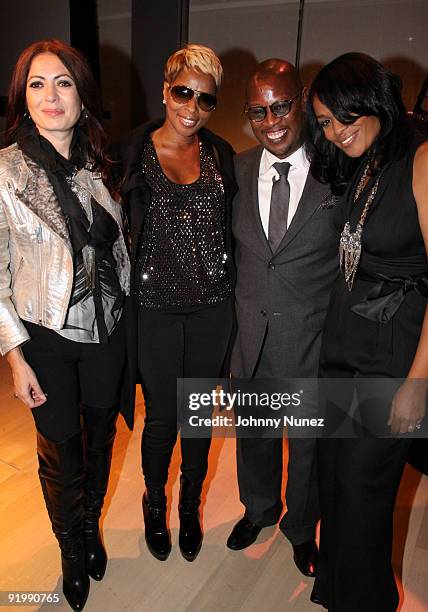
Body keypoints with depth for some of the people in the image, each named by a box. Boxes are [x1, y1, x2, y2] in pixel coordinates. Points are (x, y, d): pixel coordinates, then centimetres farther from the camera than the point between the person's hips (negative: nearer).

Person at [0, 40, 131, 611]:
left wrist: (128, 310, 10)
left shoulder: (97, 165, 2)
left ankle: (91, 526, 49)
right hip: (48, 337, -4)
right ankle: (72, 551, 42)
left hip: (107, 328, 4)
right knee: (61, 451, 12)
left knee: (100, 438, 19)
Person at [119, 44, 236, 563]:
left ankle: (190, 505, 41)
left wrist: (230, 287, 4)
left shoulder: (221, 154, 5)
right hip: (156, 306, -2)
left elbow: (230, 226, 11)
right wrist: (126, 291, -8)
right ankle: (154, 503, 40)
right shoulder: (132, 152, -3)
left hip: (212, 305, 3)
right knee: (161, 416, 10)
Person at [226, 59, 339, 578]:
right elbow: (231, 247, 6)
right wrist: (230, 316, 3)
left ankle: (301, 526, 48)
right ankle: (258, 508, 53)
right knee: (253, 433, 23)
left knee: (309, 440, 19)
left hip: (314, 338, -3)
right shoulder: (238, 170, -1)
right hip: (251, 334, 3)